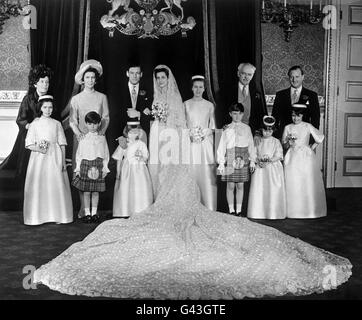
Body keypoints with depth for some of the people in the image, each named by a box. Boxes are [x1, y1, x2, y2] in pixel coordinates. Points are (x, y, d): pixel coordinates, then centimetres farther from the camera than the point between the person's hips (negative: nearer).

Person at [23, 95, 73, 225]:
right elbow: (29, 144, 3)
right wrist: (38, 149, -16)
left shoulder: (57, 124, 8)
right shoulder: (34, 124, 6)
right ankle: (38, 215, 6)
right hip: (39, 158, 0)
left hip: (55, 158, 1)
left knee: (56, 185, -3)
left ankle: (57, 215, 5)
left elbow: (62, 144, 7)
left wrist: (63, 161, 0)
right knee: (38, 186, -3)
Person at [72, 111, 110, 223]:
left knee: (96, 191, 5)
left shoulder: (102, 138, 6)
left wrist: (105, 168, 2)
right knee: (86, 191, 2)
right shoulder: (83, 139, 5)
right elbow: (78, 154, 6)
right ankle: (87, 213, 11)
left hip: (98, 166, 0)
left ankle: (94, 213, 14)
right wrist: (78, 168, 1)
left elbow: (106, 154, 8)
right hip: (85, 165, 0)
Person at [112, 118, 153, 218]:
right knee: (125, 191, -2)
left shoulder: (141, 144, 2)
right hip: (127, 170, 1)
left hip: (139, 170, -1)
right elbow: (119, 159, 8)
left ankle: (140, 212, 0)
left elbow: (146, 159, 1)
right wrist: (118, 172, 5)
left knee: (140, 190, -5)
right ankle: (126, 213, 5)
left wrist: (140, 157, -19)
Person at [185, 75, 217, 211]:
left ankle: (208, 207, 3)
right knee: (191, 172, -3)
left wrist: (204, 134, -9)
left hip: (205, 142, 0)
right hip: (190, 142, 0)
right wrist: (190, 134, -9)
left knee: (206, 173, -3)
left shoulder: (209, 105, 8)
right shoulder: (186, 104, 8)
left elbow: (212, 126, 9)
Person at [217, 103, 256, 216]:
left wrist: (252, 161, 5)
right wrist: (221, 163, -2)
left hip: (243, 159, 1)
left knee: (240, 186, 6)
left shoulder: (246, 128, 8)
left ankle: (239, 210, 14)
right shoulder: (227, 129, 4)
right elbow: (222, 146, 3)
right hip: (230, 159, -1)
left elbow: (251, 145, 10)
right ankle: (231, 210, 10)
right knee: (230, 186, 0)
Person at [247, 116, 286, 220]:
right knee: (259, 190, -2)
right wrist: (259, 161, -11)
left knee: (273, 190, -5)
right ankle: (259, 212, 7)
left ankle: (273, 213, 3)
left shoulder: (276, 141, 4)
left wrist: (271, 159, -20)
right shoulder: (258, 142, 11)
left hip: (273, 169, -2)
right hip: (260, 168, 2)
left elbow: (279, 155, -3)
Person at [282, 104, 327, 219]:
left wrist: (311, 148, 3)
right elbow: (284, 145, 9)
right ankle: (294, 210, 3)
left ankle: (308, 210, 8)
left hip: (306, 157, -1)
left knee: (308, 183, -2)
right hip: (292, 157, 1)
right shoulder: (288, 128, 6)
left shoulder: (308, 126, 3)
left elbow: (320, 138, 12)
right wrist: (289, 143, -11)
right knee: (292, 184, -4)